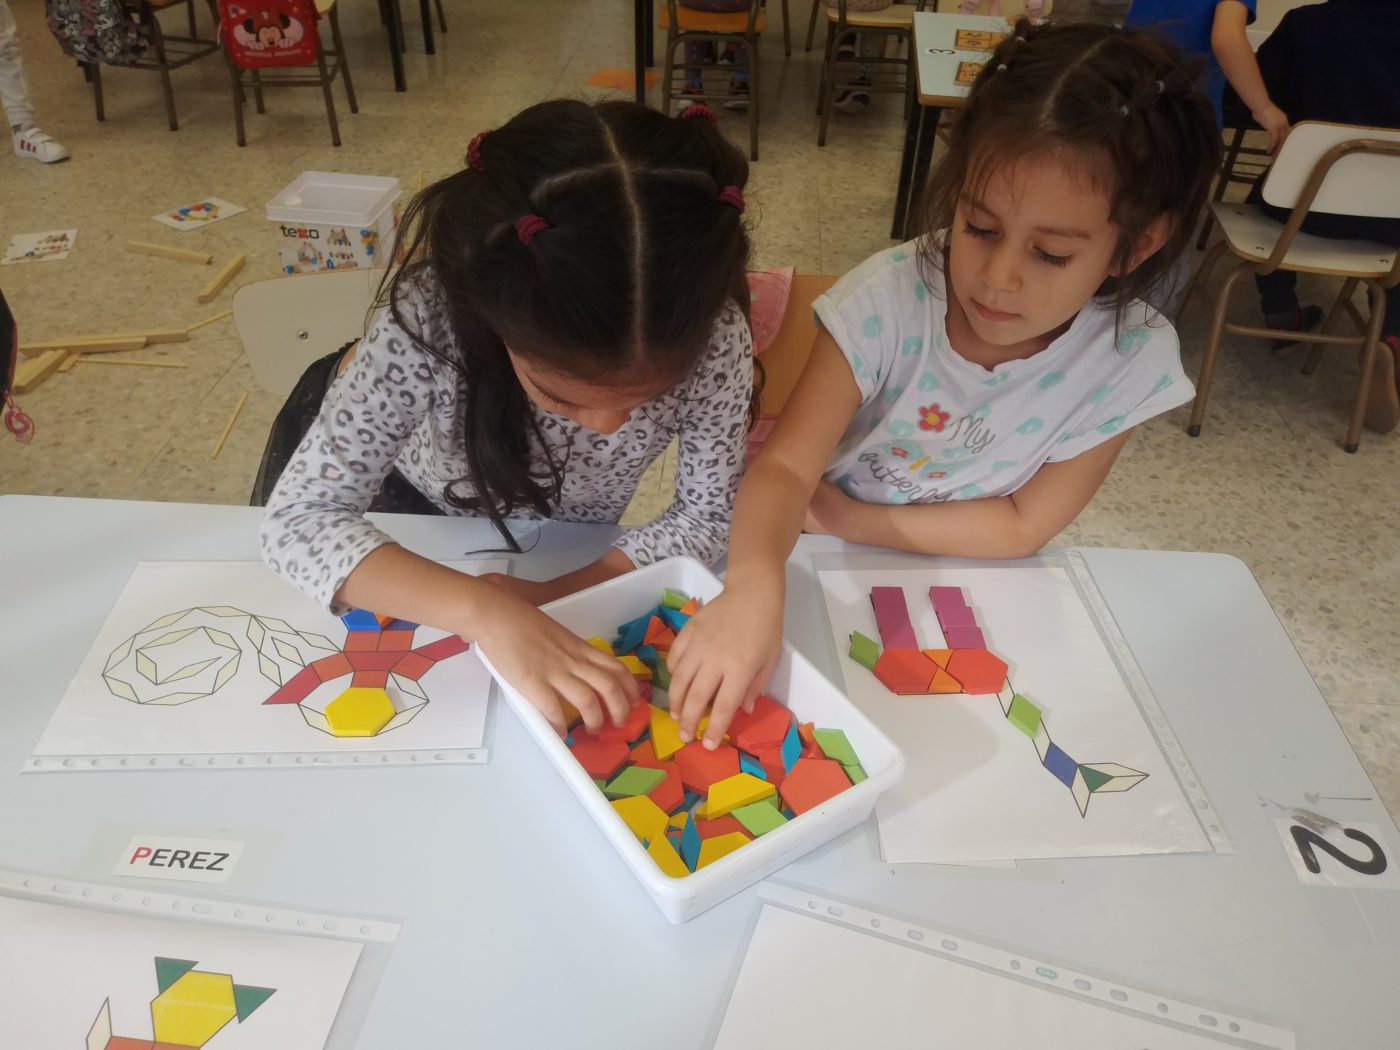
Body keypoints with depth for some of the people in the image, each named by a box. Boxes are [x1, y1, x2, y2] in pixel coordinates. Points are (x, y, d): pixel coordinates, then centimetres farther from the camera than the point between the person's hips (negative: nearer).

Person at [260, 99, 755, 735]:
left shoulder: (714, 338, -35)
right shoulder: (429, 323, -40)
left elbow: (708, 517, -22)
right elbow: (298, 519, -38)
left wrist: (555, 595, -33)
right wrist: (486, 611, -53)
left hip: (573, 558, 1)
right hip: (417, 522, -1)